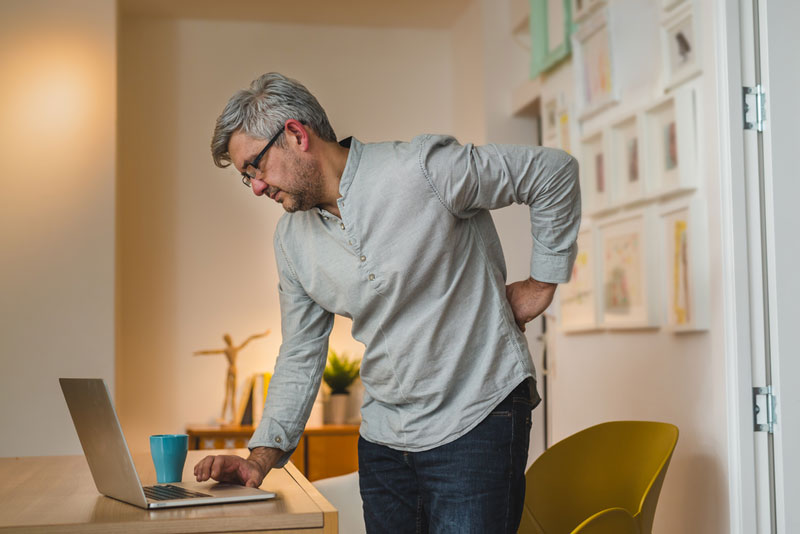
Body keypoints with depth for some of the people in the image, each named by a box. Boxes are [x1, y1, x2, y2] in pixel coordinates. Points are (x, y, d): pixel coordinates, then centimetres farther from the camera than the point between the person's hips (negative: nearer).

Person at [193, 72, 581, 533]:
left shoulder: (423, 169, -17)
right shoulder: (291, 239, 4)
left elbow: (554, 171, -9)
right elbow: (300, 356, 10)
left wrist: (542, 283, -5)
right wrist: (263, 455, 0)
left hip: (474, 424, -6)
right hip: (383, 438, 6)